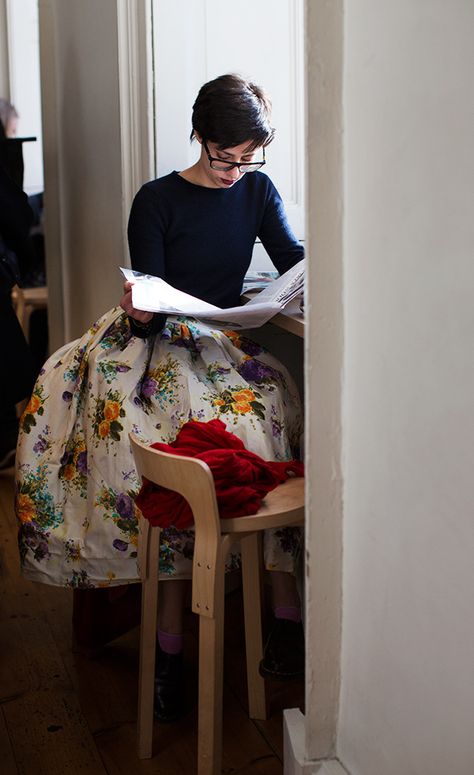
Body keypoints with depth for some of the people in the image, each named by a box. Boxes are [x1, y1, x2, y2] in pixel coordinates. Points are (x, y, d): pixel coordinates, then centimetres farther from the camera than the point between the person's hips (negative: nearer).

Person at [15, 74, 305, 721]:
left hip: (222, 343, 3)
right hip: (158, 340, -3)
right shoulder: (157, 201, 0)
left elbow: (296, 262, 6)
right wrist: (139, 312, -27)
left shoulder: (257, 191, 11)